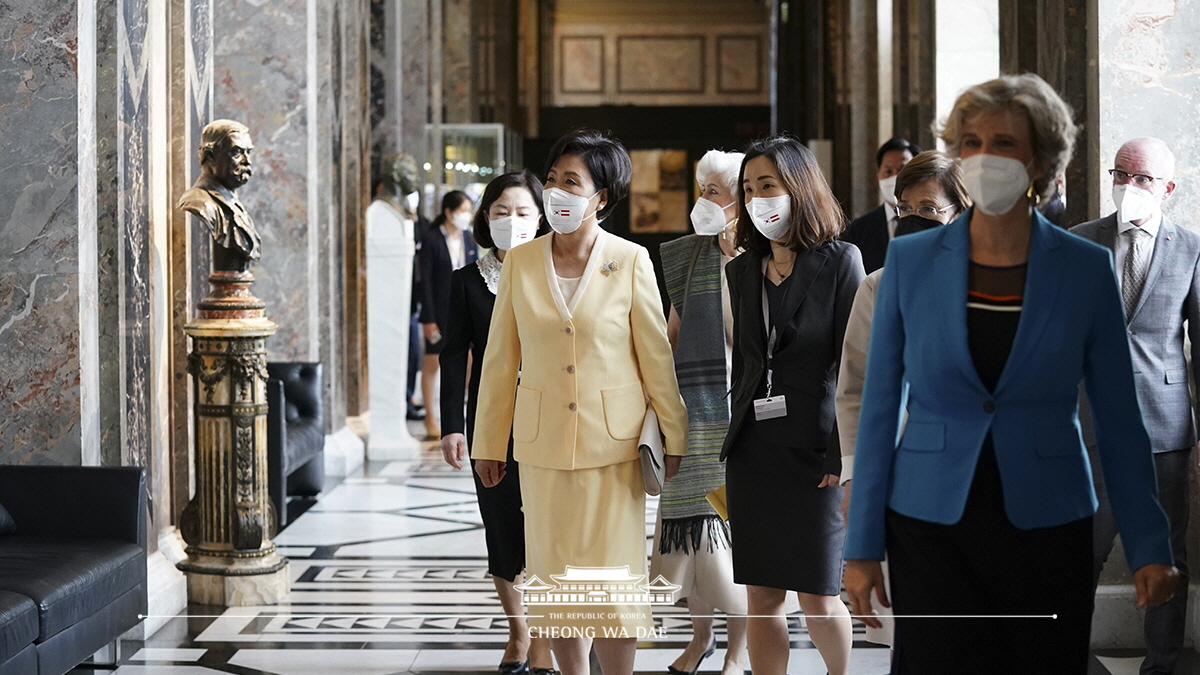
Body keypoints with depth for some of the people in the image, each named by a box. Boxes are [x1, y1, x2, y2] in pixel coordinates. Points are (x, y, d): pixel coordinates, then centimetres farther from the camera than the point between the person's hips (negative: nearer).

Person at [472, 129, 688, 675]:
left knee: (613, 574, 1)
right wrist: (488, 443, 9)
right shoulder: (520, 263, 2)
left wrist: (674, 436, 2)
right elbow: (500, 360, 7)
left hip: (614, 443, -2)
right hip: (543, 442, 2)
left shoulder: (630, 262, -4)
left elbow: (656, 356, 1)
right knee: (555, 574, 8)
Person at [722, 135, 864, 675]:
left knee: (817, 598, 1)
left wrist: (844, 456, -13)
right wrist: (733, 443, 12)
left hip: (814, 448, -5)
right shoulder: (742, 270, 11)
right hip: (754, 449, 5)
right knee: (762, 595, 6)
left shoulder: (840, 261, -5)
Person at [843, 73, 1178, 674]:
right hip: (932, 531, 0)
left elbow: (1119, 421, 3)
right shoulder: (910, 261, 0)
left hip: (1047, 533, 0)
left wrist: (1148, 548, 0)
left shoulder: (1086, 269, -1)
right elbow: (879, 410, 3)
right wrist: (862, 546, 0)